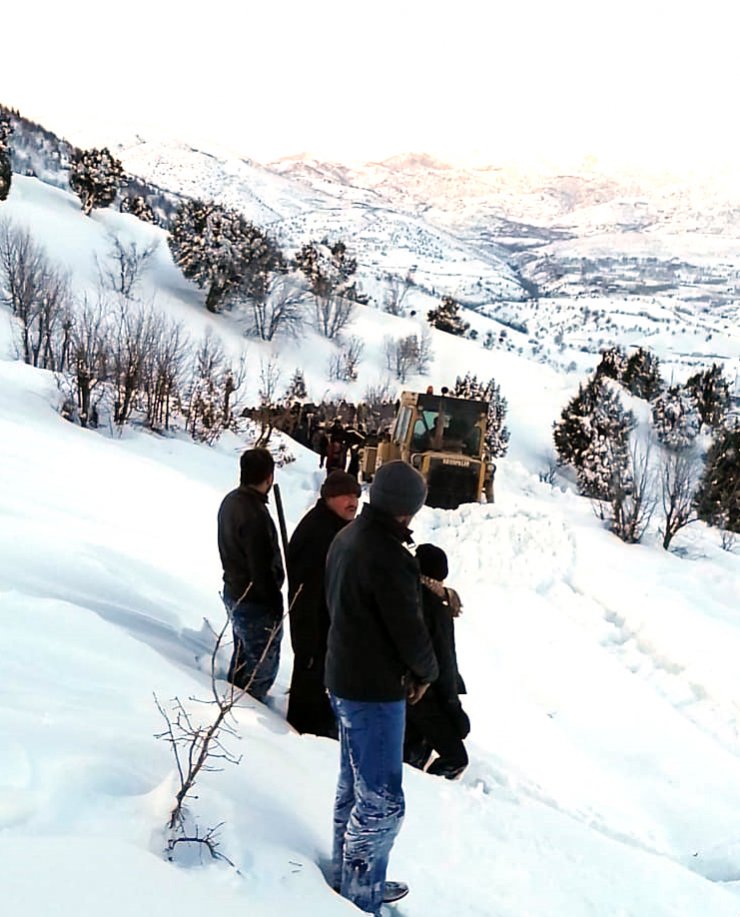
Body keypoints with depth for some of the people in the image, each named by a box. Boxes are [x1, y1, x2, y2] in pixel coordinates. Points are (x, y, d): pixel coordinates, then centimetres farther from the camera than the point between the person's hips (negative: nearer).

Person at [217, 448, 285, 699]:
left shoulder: (231, 500, 1)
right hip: (255, 603, -10)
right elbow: (262, 568, -25)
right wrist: (275, 604, -14)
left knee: (243, 655, 25)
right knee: (263, 665, 5)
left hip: (233, 592, 10)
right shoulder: (254, 514, -29)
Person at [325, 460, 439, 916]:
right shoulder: (387, 554, -26)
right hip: (375, 690, -10)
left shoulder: (347, 537, 4)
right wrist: (426, 671, -2)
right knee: (381, 803, 0)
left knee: (354, 787, 22)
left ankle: (349, 878, 37)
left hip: (345, 678, 10)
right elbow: (409, 629, -22)